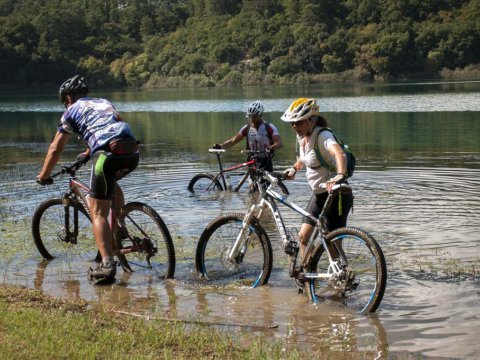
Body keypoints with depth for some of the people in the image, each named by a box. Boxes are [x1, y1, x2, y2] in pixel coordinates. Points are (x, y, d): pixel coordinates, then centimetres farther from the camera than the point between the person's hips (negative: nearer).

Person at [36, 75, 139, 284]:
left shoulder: (72, 111, 19)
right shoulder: (104, 103, 35)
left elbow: (55, 149, 20)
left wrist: (43, 176, 32)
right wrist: (88, 153, 67)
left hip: (108, 154, -6)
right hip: (132, 152, 6)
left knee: (98, 212, 1)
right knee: (111, 182, 37)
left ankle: (107, 265, -13)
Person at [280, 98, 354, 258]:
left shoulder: (322, 135, -23)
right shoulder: (302, 137, 3)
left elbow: (339, 154, -43)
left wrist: (340, 176, -59)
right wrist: (294, 168, 15)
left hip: (336, 195, -9)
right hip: (318, 195, 9)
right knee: (303, 237, 8)